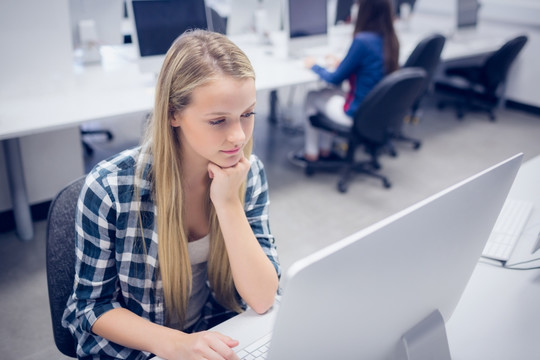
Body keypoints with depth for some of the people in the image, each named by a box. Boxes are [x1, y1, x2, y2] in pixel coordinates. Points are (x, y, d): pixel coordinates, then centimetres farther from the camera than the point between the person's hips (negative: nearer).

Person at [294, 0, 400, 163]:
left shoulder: (362, 41, -24)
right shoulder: (391, 40, -1)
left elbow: (335, 79, -12)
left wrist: (314, 66, 4)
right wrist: (342, 63, 17)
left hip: (357, 115, -8)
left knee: (312, 97, 14)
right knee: (328, 92, 26)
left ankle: (311, 154, 26)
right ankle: (325, 150, 32)